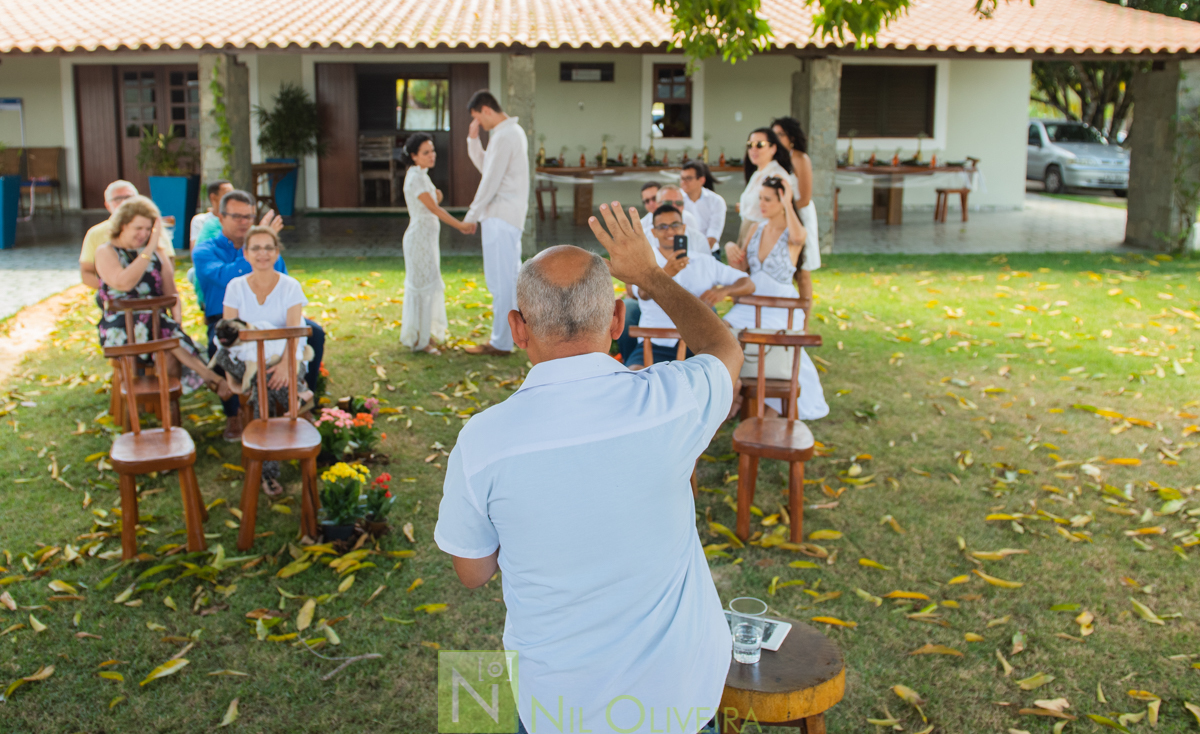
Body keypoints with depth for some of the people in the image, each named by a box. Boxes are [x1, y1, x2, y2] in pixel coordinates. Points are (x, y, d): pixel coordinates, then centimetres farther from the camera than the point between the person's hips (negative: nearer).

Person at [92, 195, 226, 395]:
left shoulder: (157, 253, 19)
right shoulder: (106, 252, 5)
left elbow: (171, 292, 14)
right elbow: (123, 283, -17)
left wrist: (177, 321, -6)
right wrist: (149, 251, -15)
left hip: (156, 321, 4)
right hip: (121, 325, -4)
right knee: (165, 333, -35)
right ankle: (212, 378, -33)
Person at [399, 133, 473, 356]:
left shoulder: (421, 176, 12)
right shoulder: (416, 177, -17)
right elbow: (434, 209, -19)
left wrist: (437, 197, -1)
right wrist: (461, 225, -16)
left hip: (428, 236, 10)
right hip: (420, 237, -10)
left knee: (430, 285, 15)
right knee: (423, 285, -5)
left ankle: (424, 334, 25)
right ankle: (418, 339, 2)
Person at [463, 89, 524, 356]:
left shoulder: (504, 136, -16)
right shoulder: (513, 131, 16)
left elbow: (491, 181, -17)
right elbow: (485, 166, 23)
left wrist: (471, 215, -10)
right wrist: (473, 139, 10)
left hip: (500, 216, -10)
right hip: (510, 214, 10)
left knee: (500, 281, -5)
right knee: (510, 277, 16)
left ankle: (500, 342, 0)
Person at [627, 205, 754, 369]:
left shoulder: (706, 263, 18)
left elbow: (748, 284, 17)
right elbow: (644, 293, -14)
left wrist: (724, 291, -7)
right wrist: (665, 273, -36)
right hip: (656, 344, -2)